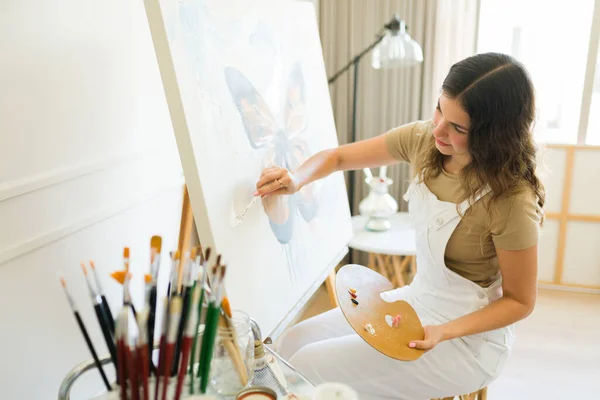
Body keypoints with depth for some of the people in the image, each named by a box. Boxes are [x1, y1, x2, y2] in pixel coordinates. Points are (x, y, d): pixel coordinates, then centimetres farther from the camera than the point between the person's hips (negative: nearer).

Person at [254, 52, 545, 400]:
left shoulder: (511, 201, -28)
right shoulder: (424, 139, -11)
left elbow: (520, 301, -14)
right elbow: (339, 156, 1)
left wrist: (444, 333, -26)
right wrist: (298, 178, -20)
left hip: (468, 334, -6)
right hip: (418, 299, 6)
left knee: (309, 370, -13)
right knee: (294, 343, 0)